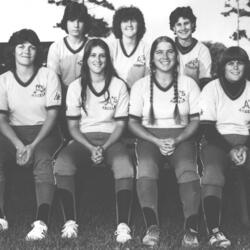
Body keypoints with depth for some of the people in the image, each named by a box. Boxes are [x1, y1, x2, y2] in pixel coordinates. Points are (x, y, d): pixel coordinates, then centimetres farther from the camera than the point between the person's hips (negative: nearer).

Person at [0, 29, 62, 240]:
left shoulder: (48, 76, 0)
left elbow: (52, 116, -5)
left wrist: (33, 145, -18)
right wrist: (18, 145, -18)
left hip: (43, 132, -2)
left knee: (43, 160, -34)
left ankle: (42, 221, -41)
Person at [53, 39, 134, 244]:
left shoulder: (118, 86, 4)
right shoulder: (76, 87, 6)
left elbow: (120, 124, 3)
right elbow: (73, 126, 5)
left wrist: (104, 148, -13)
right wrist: (91, 148, -12)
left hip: (111, 139, -1)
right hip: (83, 140, 1)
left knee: (125, 168, -35)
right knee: (62, 164, -32)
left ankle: (123, 225, -32)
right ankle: (70, 222, -27)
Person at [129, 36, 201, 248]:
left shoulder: (188, 84, 8)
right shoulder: (140, 86, 7)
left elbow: (195, 121, 8)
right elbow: (133, 123, 5)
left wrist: (176, 140, -10)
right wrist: (157, 141, -9)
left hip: (181, 137, 0)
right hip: (150, 137, 0)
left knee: (187, 169, -32)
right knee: (146, 167, -33)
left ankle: (191, 230, -34)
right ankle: (152, 228, -37)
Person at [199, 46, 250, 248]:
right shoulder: (211, 89, 2)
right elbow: (207, 128, -4)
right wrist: (230, 150, -15)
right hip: (217, 141, -2)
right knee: (212, 173, -32)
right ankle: (214, 231, -33)